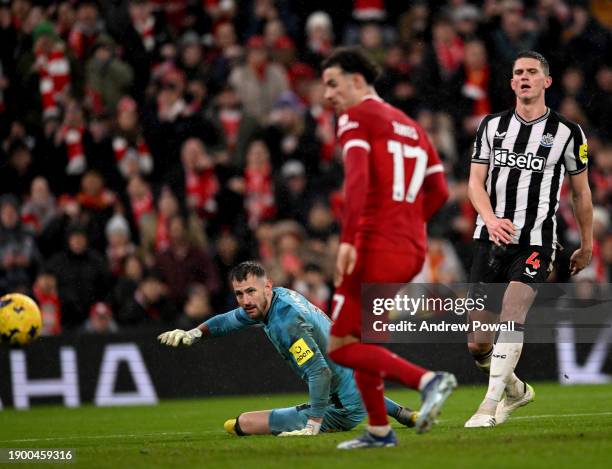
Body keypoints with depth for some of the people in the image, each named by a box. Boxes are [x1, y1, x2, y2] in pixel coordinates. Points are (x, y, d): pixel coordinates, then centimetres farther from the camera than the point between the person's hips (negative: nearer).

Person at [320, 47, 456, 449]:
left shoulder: (356, 116, -3)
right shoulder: (409, 126, 22)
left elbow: (357, 178, -19)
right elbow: (439, 191, 20)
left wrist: (348, 241, -25)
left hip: (376, 246, -9)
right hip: (412, 251, 9)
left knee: (341, 348, -6)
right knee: (356, 335, 20)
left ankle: (427, 379, -22)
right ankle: (379, 431, 17)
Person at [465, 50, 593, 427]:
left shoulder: (567, 132, 2)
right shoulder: (493, 125, 8)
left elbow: (581, 191, 11)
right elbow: (476, 181, 4)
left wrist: (587, 246, 14)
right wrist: (491, 220, -15)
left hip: (535, 243, -3)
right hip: (491, 239, 3)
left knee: (512, 312, -26)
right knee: (478, 343, 1)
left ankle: (490, 406, -20)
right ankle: (516, 390, 28)